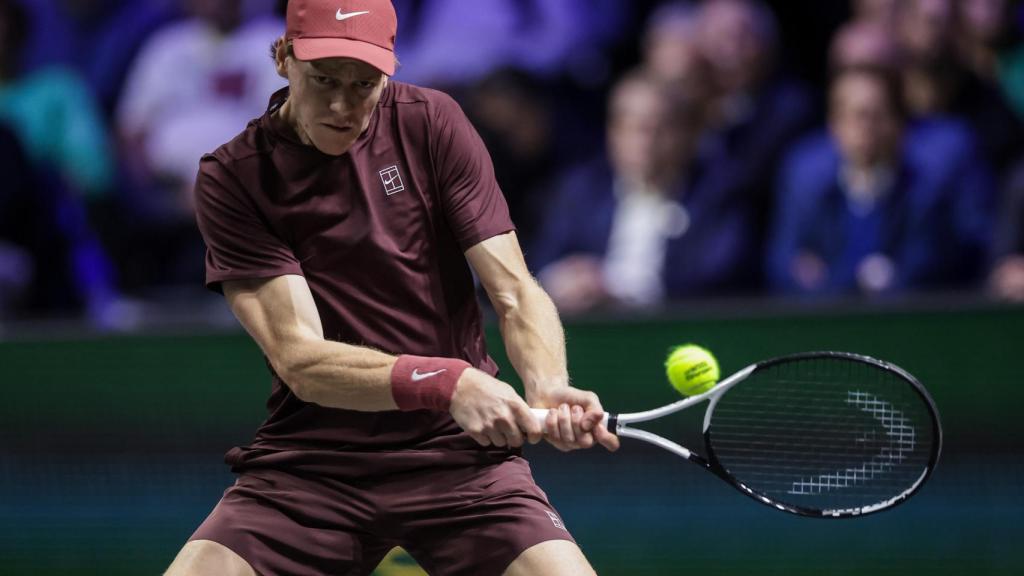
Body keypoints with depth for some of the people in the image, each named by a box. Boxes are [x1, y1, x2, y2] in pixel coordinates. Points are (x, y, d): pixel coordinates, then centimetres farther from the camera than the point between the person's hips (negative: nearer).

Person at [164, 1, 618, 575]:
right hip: (311, 461, 0)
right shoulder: (231, 179, -5)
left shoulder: (431, 124, 1)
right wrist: (447, 383, -31)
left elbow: (515, 292, -4)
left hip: (457, 450, 0)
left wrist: (549, 386, -27)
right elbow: (300, 360, -15)